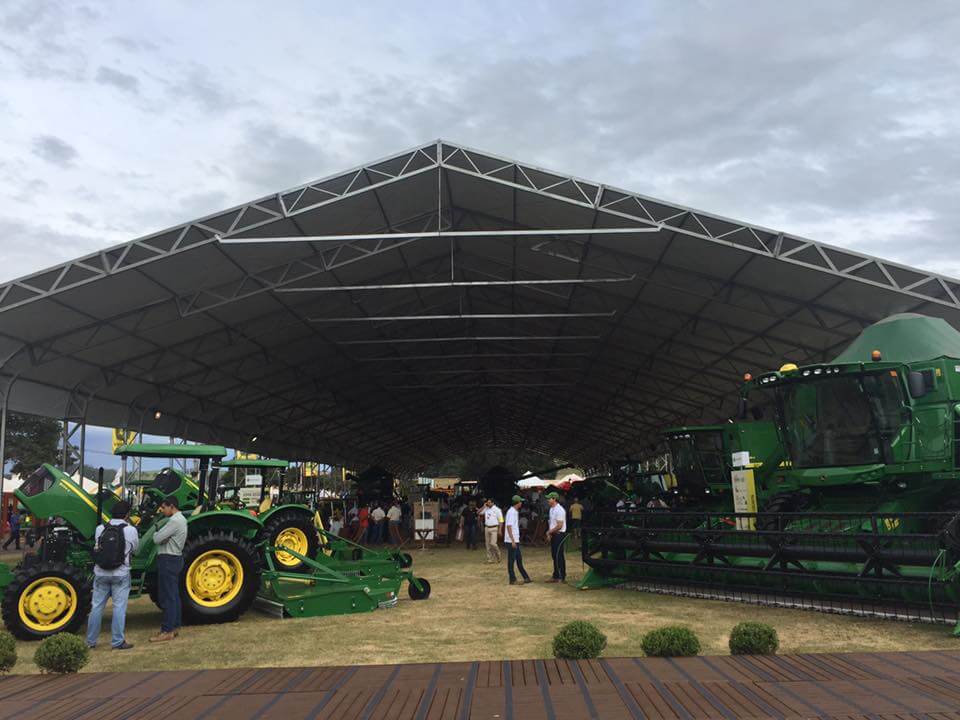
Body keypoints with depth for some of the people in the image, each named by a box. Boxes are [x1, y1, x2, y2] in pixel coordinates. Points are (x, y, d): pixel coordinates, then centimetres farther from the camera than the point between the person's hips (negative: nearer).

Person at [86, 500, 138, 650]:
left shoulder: (100, 529, 0)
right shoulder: (131, 530, -8)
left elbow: (97, 547, 8)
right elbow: (135, 549, 4)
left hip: (101, 573, 4)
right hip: (121, 574, -3)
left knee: (97, 606, 13)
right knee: (119, 607, 2)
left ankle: (90, 641, 22)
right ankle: (117, 642, 6)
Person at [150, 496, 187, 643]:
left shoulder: (174, 521, -19)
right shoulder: (180, 519, 14)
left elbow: (157, 539, -19)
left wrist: (156, 534, 1)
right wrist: (160, 534, -3)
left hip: (168, 560, -10)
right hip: (175, 559, 10)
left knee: (167, 596, -6)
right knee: (174, 595, 14)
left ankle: (167, 631, -3)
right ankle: (174, 626, 21)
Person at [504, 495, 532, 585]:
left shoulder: (515, 512, 14)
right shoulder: (511, 512, -16)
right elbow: (508, 527, -22)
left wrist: (516, 540, 19)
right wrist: (512, 541, -23)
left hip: (515, 540, 10)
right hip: (511, 541, -10)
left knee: (519, 559, 13)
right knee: (511, 560, -1)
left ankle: (525, 577, 19)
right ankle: (512, 579, 5)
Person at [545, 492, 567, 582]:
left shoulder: (559, 510, -17)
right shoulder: (552, 509, 13)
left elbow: (559, 526, -21)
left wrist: (549, 531, -12)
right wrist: (549, 532, 5)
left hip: (559, 535, -9)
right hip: (553, 535, 9)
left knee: (560, 556, -5)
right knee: (554, 556, 13)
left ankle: (562, 577, 2)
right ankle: (556, 576, 20)